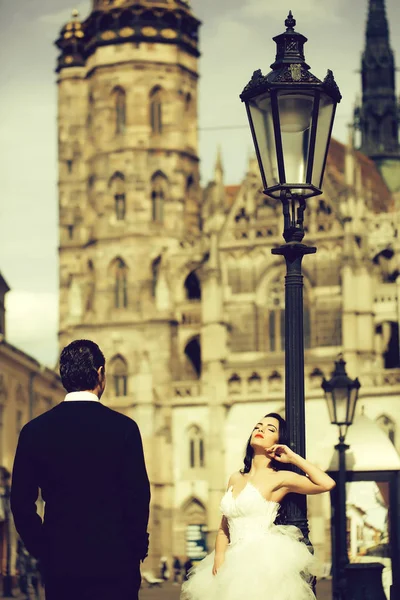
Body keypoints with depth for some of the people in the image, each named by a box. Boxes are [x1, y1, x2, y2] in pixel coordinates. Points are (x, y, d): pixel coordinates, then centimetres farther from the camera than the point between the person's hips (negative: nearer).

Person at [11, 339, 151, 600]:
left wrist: (43, 550, 13)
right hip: (114, 560, -2)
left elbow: (21, 502, 3)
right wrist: (138, 548, 7)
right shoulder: (123, 427, -5)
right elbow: (138, 496, -6)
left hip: (59, 562, 2)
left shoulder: (34, 430, 2)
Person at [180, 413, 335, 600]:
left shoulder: (279, 478, -1)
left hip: (263, 562, -6)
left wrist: (294, 458, -4)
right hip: (235, 563, 6)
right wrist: (219, 559, -2)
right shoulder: (236, 479, 16)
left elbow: (327, 483, -14)